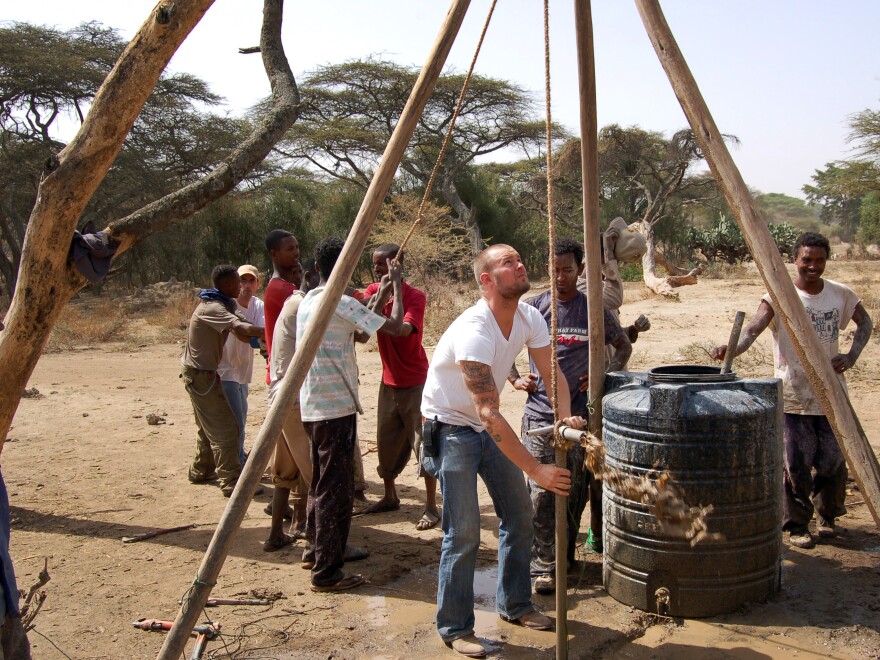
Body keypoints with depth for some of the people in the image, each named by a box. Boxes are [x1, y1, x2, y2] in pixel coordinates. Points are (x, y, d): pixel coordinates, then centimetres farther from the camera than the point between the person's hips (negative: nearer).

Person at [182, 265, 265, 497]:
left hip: (202, 373, 10)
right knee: (224, 430, -9)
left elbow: (239, 328, 6)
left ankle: (201, 471, 34)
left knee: (209, 427, 21)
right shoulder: (213, 308, -22)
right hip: (200, 374, -10)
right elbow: (241, 328, -38)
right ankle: (232, 483, -7)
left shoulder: (218, 305, 11)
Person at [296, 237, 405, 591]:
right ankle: (326, 571, 3)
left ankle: (318, 549, 32)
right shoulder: (341, 303, -15)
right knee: (335, 487, -3)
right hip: (335, 406, -9)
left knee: (323, 481, 20)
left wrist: (382, 295, 23)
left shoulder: (307, 301, 13)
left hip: (313, 405, 10)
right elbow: (394, 324, -11)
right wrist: (397, 286, 3)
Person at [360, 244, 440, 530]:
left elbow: (404, 329, -30)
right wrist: (373, 302, -31)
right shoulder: (373, 291, 5)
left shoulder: (415, 296, -14)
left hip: (415, 381, -6)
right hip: (389, 380, 6)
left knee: (423, 441, -6)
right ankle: (390, 496, 30)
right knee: (387, 441, 12)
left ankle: (431, 506, 1)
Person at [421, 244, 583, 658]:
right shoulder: (473, 332, -32)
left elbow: (552, 375, -4)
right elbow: (488, 412, -35)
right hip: (452, 427, -8)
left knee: (519, 516, 10)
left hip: (489, 428, 8)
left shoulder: (529, 317, -7)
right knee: (463, 533, -8)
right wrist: (536, 470, -37)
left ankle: (515, 605, 28)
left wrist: (566, 418, -26)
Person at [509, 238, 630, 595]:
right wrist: (515, 378, 4)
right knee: (542, 492, -5)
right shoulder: (534, 307, 2)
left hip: (580, 413, 1)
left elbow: (623, 346, 17)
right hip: (540, 413, -1)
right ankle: (544, 567, 0)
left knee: (575, 490, 9)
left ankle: (565, 557, 27)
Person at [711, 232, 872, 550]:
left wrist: (852, 356, 2)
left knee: (833, 458, 10)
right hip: (793, 394, -3)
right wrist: (732, 349, -46)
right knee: (795, 463, 0)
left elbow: (865, 322, 19)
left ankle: (827, 516, 32)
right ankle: (797, 524, 16)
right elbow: (753, 327, -25)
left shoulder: (840, 294, 2)